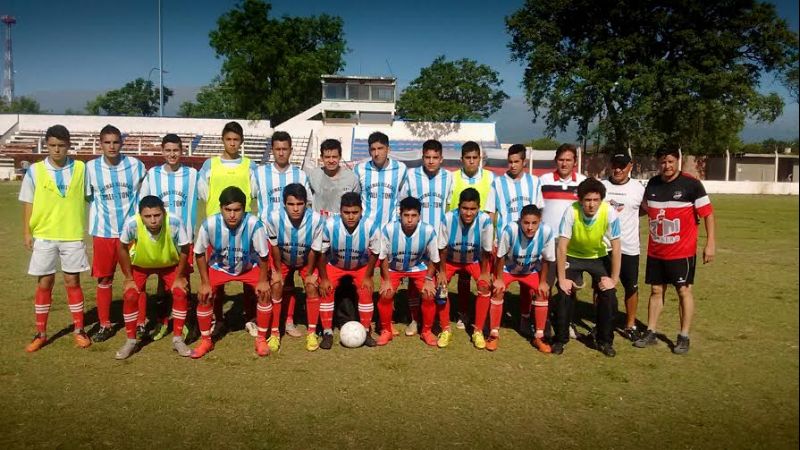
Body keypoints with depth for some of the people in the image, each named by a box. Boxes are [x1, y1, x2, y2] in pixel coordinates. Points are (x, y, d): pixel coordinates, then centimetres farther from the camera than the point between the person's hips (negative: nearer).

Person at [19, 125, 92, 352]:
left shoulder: (81, 168, -1)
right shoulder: (35, 171, -2)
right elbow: (28, 203, 3)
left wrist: (88, 228, 2)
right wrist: (27, 232, -1)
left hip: (73, 235, 0)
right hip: (44, 236, 0)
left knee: (73, 282, 7)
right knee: (44, 284, 8)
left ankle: (79, 330, 18)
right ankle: (41, 333, 19)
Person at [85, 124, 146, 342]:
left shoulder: (136, 165, -4)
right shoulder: (91, 167, -2)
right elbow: (89, 198, 7)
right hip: (103, 232, 1)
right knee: (104, 279, 8)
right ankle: (105, 325, 21)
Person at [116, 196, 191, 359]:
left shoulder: (175, 222, -38)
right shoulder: (132, 223, -37)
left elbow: (185, 250, -20)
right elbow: (123, 248, -15)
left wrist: (180, 277, -13)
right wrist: (129, 278, -10)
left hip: (170, 264, 0)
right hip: (140, 264, 0)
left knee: (180, 293, -14)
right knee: (129, 296, -13)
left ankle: (178, 339, 3)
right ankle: (131, 341, 9)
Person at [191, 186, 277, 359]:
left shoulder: (254, 224, -37)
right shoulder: (209, 224, -32)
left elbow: (263, 254, -21)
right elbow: (199, 253, -14)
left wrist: (263, 280, -13)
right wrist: (205, 282, -11)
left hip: (249, 267, -1)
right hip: (219, 267, 1)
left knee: (265, 293, -15)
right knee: (203, 297, -9)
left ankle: (261, 339, 6)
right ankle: (205, 341, 15)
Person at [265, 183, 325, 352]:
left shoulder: (315, 219, -37)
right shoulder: (274, 218, -35)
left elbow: (314, 249, -20)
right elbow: (275, 246, -16)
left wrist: (309, 273, -8)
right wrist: (277, 271, -7)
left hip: (306, 260, 0)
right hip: (283, 260, 1)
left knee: (312, 289, -10)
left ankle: (311, 333, 6)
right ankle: (275, 333, 8)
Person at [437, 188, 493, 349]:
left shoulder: (485, 220, -34)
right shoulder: (448, 219, -34)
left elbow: (486, 250, -18)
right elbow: (442, 248, -18)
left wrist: (484, 273, -11)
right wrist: (442, 271, -11)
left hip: (475, 259, 0)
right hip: (451, 259, 0)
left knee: (485, 286, -18)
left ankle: (478, 331, -2)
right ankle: (446, 330, 2)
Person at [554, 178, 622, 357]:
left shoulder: (609, 213, -27)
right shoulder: (571, 211, -30)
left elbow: (616, 248, -18)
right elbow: (562, 247, -25)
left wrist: (614, 279, -17)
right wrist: (562, 279, -24)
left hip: (599, 257, 1)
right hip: (572, 256, -1)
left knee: (609, 295, -10)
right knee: (565, 294, -14)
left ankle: (605, 341, 12)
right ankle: (560, 339, 7)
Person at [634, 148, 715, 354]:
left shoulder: (691, 184, -10)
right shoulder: (652, 183, 5)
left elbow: (707, 213, -9)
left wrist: (710, 243, -14)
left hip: (682, 251, -5)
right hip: (655, 251, 5)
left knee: (684, 291, 2)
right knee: (656, 290, 11)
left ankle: (684, 337, 12)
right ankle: (650, 333, 19)